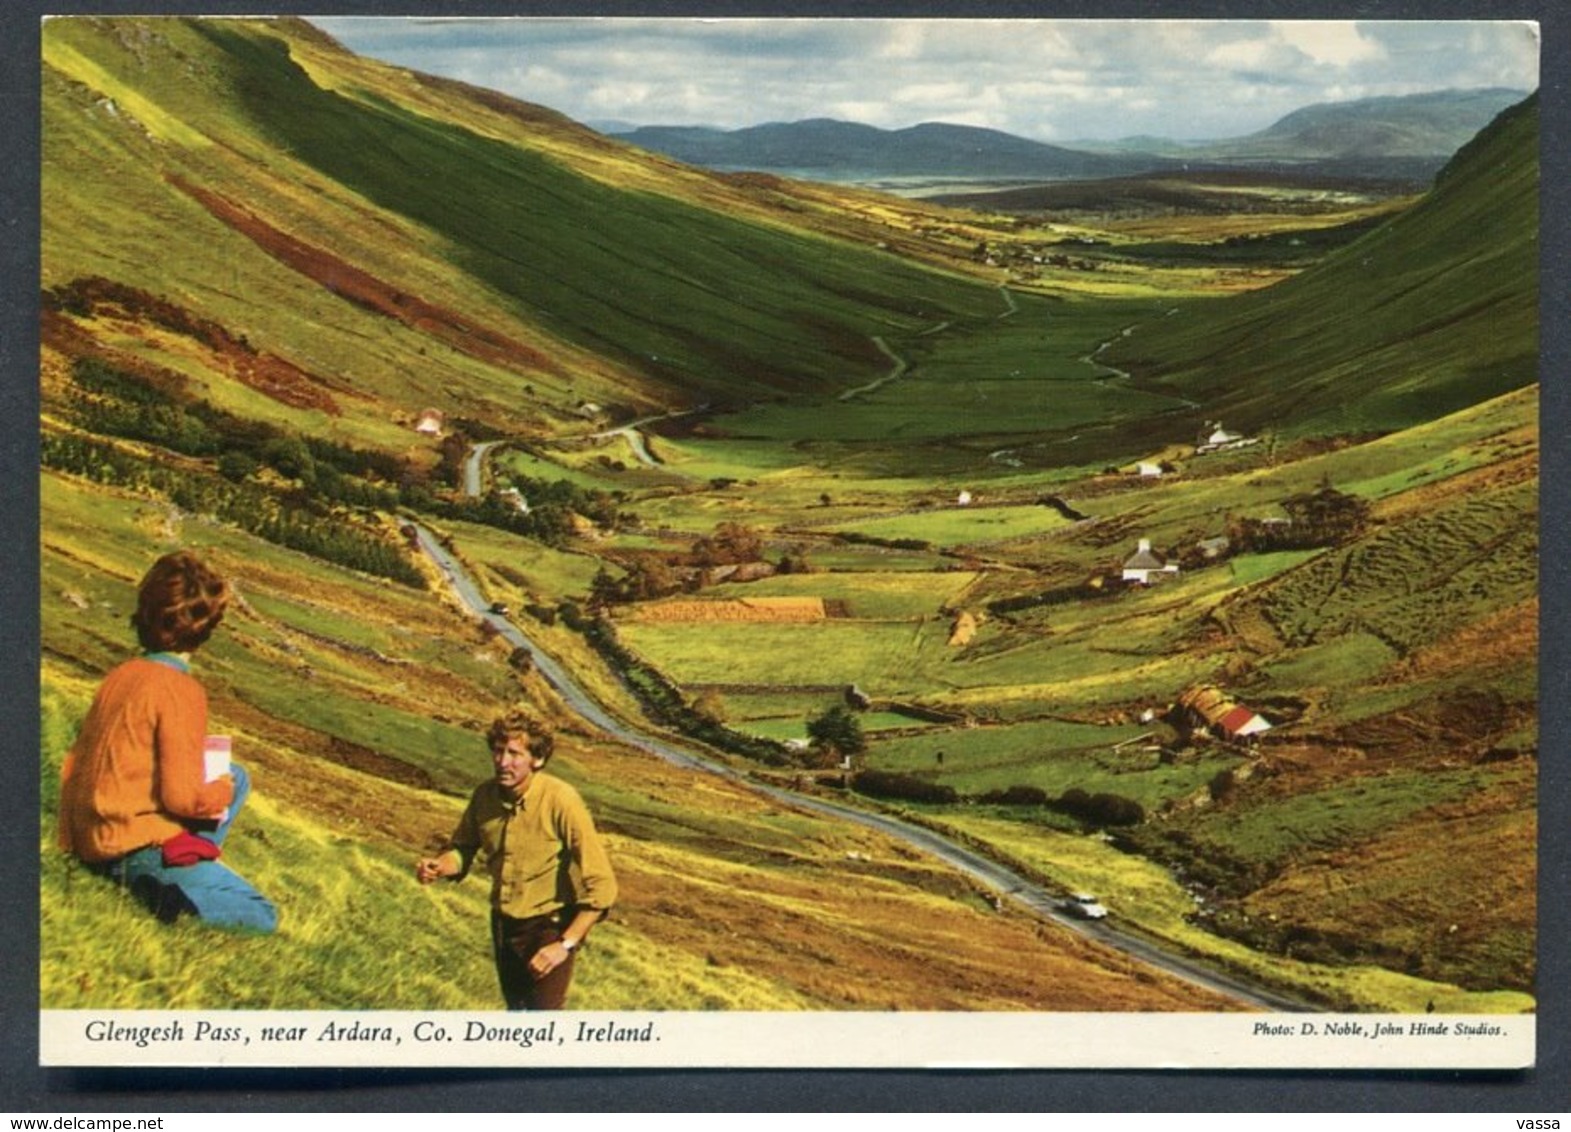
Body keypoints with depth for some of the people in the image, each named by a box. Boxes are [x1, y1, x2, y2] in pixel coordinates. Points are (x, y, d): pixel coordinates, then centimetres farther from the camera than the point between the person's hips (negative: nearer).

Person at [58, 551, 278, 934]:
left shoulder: (119, 675, 7)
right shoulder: (181, 690, -16)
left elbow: (76, 761, 14)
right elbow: (183, 797, -20)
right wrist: (222, 791, 0)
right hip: (136, 844, -8)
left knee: (236, 776, 21)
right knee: (260, 919, -6)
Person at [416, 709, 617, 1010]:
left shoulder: (561, 801, -26)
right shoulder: (485, 795, -10)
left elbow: (601, 886, -23)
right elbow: (463, 848, 9)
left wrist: (565, 944, -25)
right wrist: (439, 866, -14)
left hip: (549, 927, -6)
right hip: (503, 925, 6)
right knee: (516, 1008, 23)